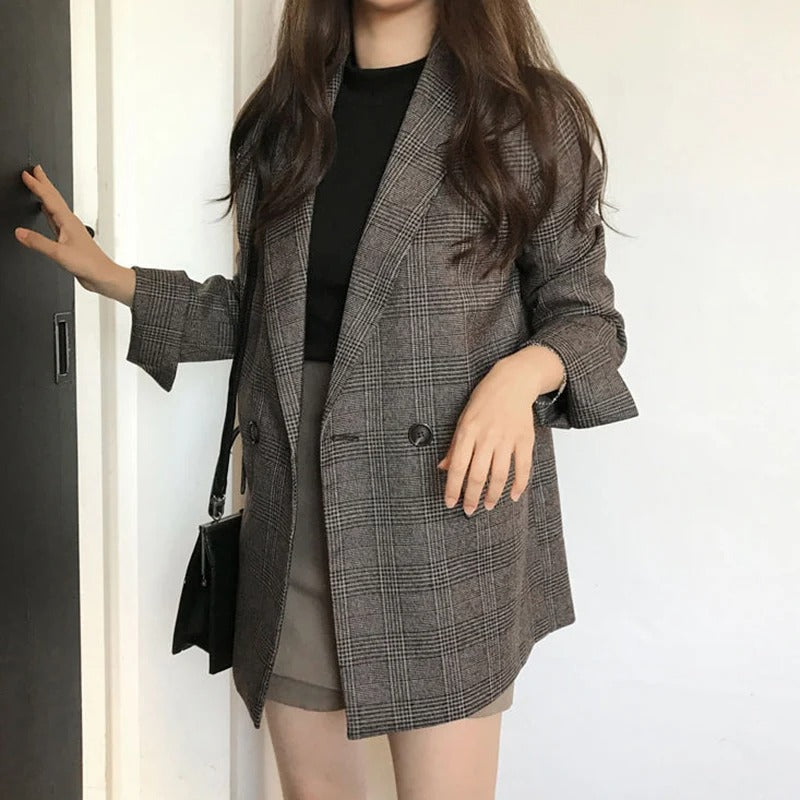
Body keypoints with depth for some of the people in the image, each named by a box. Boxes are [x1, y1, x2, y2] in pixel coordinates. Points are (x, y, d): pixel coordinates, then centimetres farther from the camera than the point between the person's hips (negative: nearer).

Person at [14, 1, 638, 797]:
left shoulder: (528, 114, -1)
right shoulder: (279, 119, 12)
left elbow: (588, 315, 2)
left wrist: (523, 373, -18)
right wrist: (113, 278, 12)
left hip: (448, 500, -4)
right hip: (295, 511, 4)